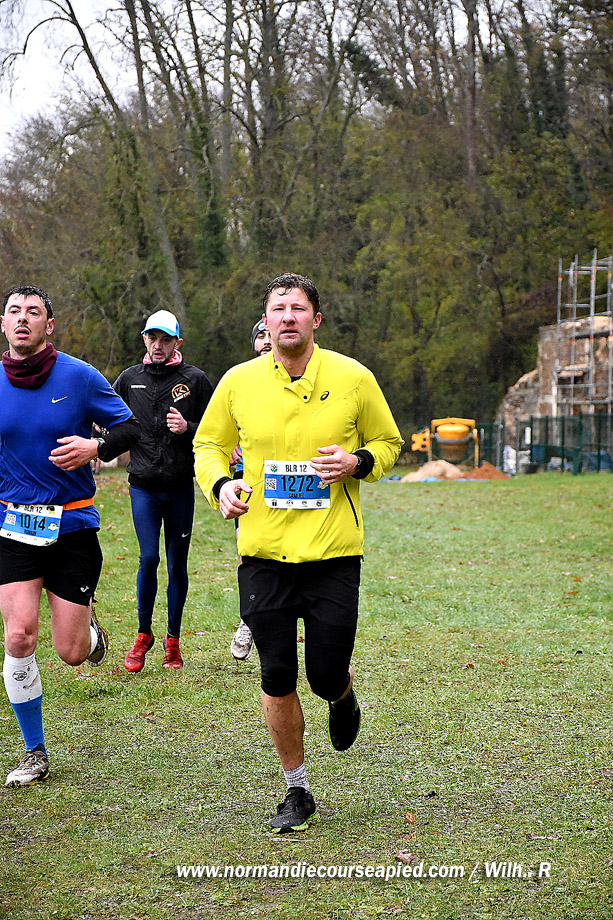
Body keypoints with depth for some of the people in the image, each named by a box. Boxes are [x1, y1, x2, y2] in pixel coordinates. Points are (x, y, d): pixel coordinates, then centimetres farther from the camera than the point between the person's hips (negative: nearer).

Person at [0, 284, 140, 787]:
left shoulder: (79, 376, -5)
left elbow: (131, 428, 1)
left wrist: (95, 448, -17)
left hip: (73, 525, -1)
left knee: (70, 653, -1)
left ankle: (87, 623, 38)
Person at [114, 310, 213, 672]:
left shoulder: (195, 379, 1)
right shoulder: (129, 379, 7)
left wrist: (188, 428, -14)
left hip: (181, 487, 0)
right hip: (143, 486, 1)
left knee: (177, 564, 5)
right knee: (149, 558, -9)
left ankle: (173, 641, 18)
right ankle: (144, 634, 10)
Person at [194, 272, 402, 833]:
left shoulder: (353, 378, -1)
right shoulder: (239, 382, 2)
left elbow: (388, 443, 11)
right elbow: (208, 444, 15)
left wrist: (357, 461, -11)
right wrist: (220, 483, -6)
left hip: (334, 552, -1)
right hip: (264, 554, 1)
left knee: (327, 677, -1)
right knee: (277, 681, 3)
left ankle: (343, 695, 38)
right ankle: (297, 792, 22)